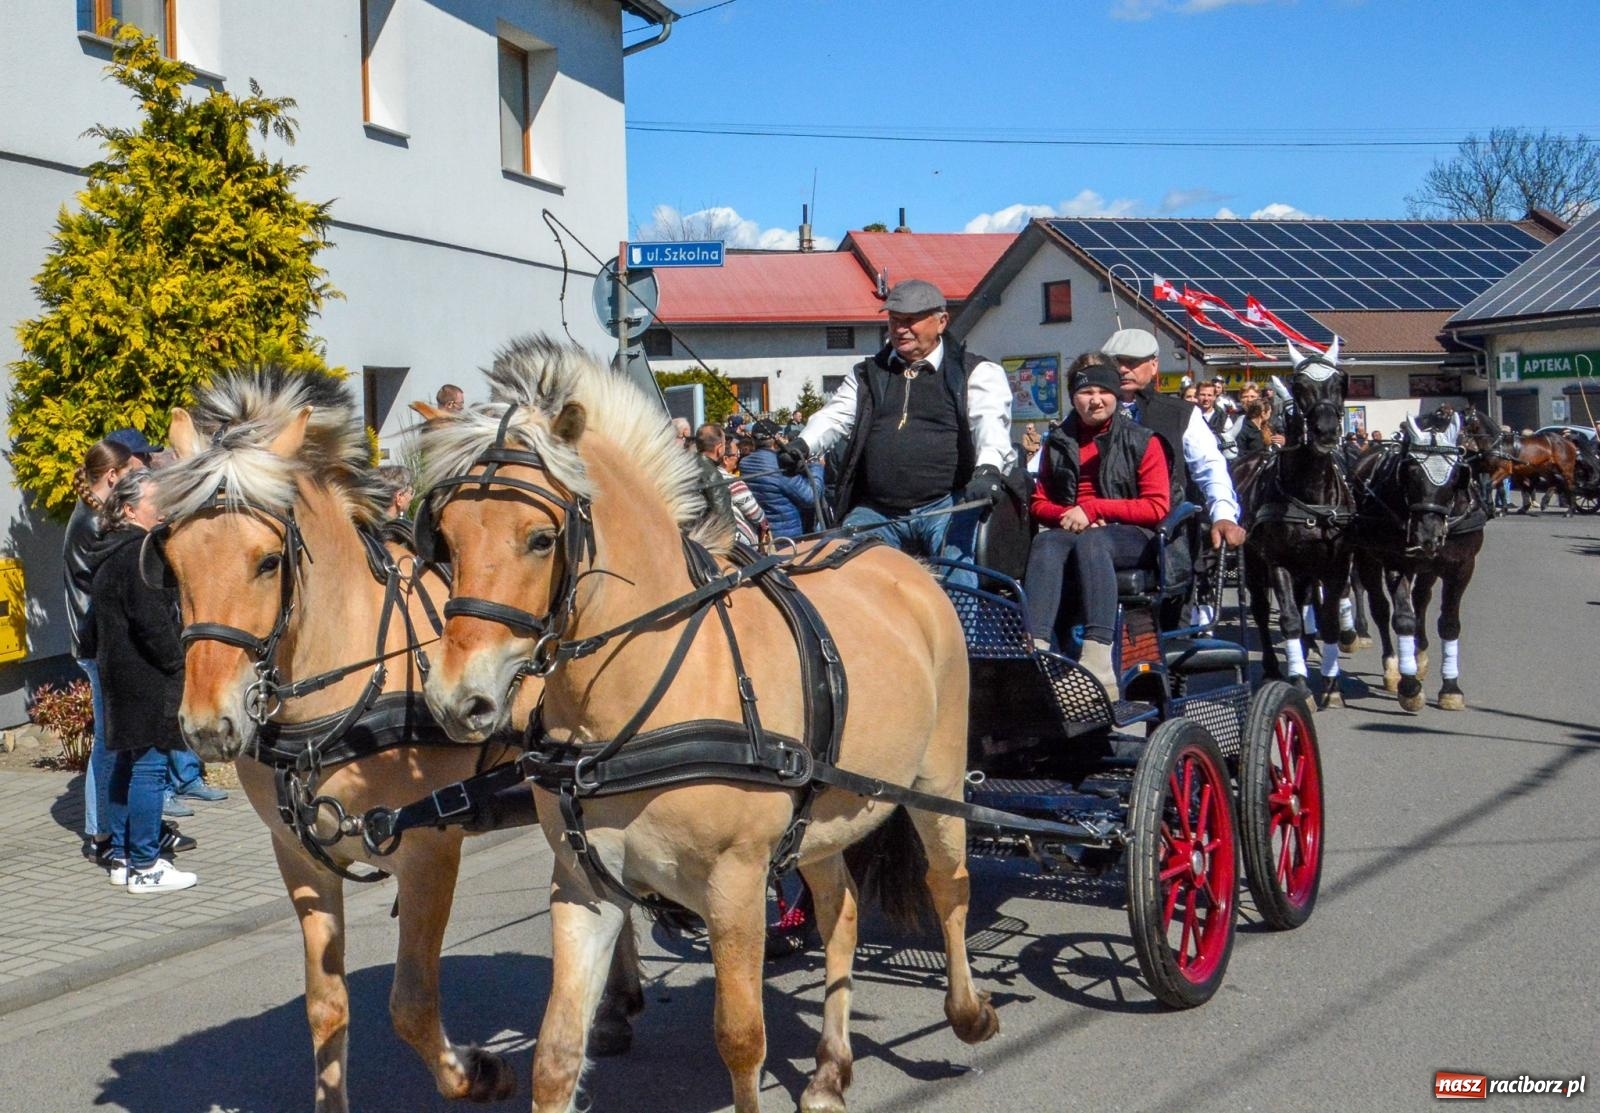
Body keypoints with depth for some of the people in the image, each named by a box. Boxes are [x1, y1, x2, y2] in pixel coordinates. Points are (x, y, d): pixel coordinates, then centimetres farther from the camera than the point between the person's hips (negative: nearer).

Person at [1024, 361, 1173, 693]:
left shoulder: (1142, 441, 9)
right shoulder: (1059, 442, 19)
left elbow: (1157, 507, 0)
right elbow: (1040, 502, 19)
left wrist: (1092, 508, -10)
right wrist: (1068, 515, -5)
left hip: (1130, 538, -3)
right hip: (1069, 531, 3)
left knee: (1090, 541, -38)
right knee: (1046, 543, -33)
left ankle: (1098, 663, -53)